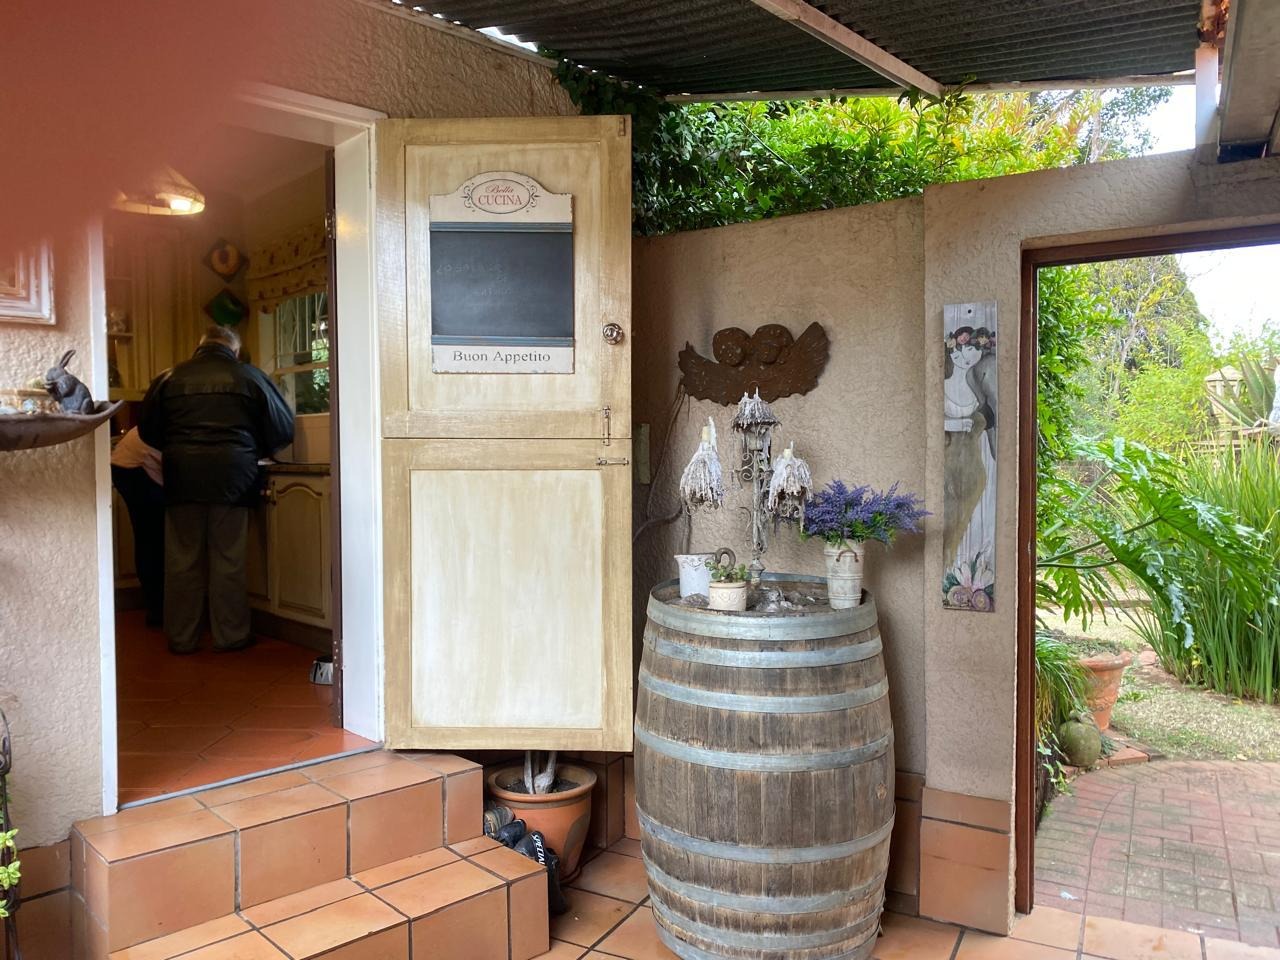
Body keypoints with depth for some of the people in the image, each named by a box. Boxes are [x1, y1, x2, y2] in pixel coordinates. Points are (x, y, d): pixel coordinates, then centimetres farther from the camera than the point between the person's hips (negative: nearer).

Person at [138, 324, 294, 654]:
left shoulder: (169, 378, 9)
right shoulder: (249, 377, 4)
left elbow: (147, 431, 12)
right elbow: (283, 429, 6)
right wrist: (255, 452, 23)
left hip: (182, 479, 2)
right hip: (231, 478, -2)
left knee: (183, 561, 9)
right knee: (228, 561, 5)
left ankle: (181, 639, 16)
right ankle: (230, 636, 12)